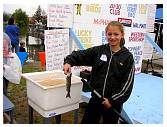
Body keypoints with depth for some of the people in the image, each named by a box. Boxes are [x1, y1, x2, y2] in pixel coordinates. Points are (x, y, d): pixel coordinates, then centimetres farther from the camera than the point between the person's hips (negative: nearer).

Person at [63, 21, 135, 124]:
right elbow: (80, 55, -3)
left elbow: (127, 83, -10)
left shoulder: (127, 57, -9)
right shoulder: (98, 51, -2)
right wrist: (68, 61, -24)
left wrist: (113, 100, -12)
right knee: (87, 122, 14)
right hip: (95, 98, 2)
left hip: (114, 102, -2)